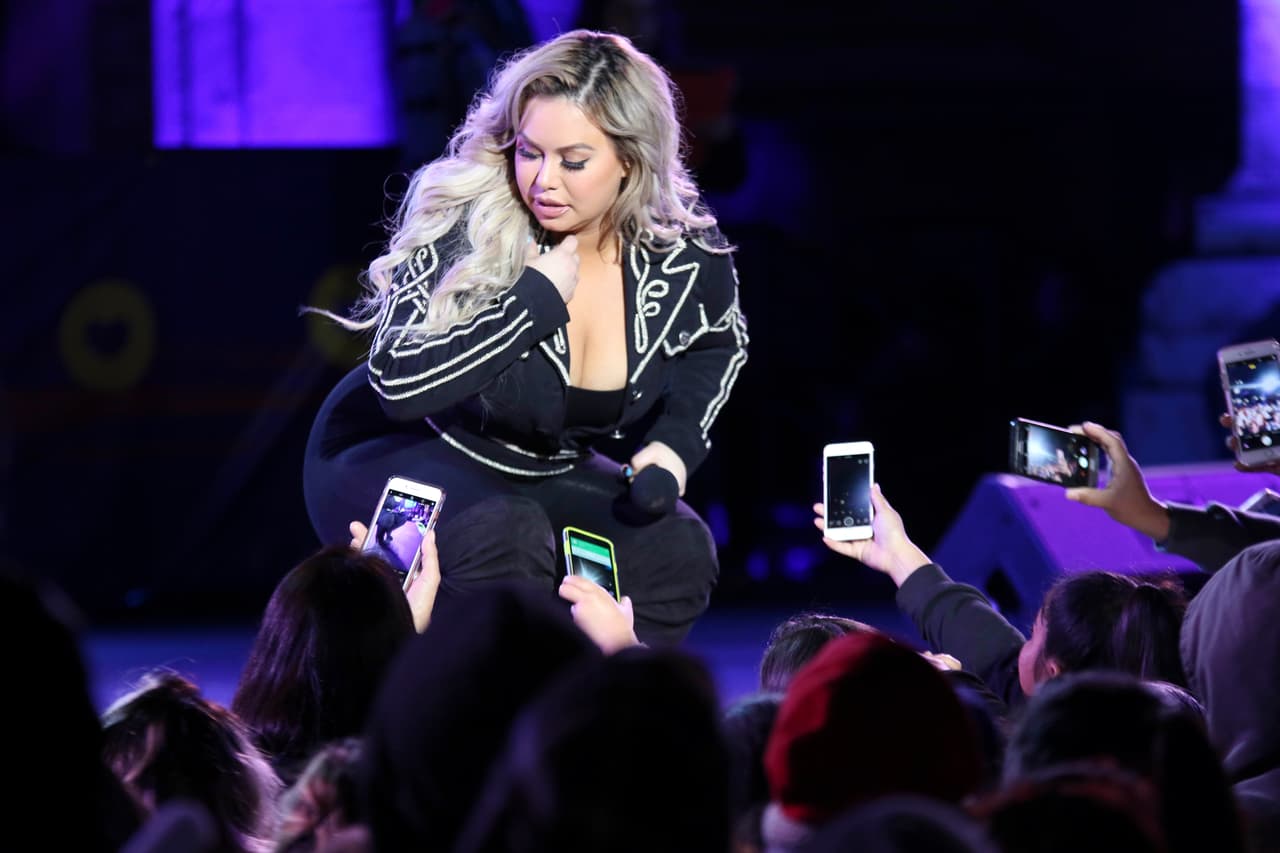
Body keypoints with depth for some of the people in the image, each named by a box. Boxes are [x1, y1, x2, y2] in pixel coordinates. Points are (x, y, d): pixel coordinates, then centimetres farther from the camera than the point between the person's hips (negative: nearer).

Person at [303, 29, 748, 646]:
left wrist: (676, 441, -5)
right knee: (503, 539, -35)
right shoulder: (464, 223, -24)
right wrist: (538, 299, -32)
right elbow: (398, 381, -32)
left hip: (542, 476, 5)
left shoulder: (685, 254, -11)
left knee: (674, 550, -19)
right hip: (394, 457, -5)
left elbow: (717, 346, 13)